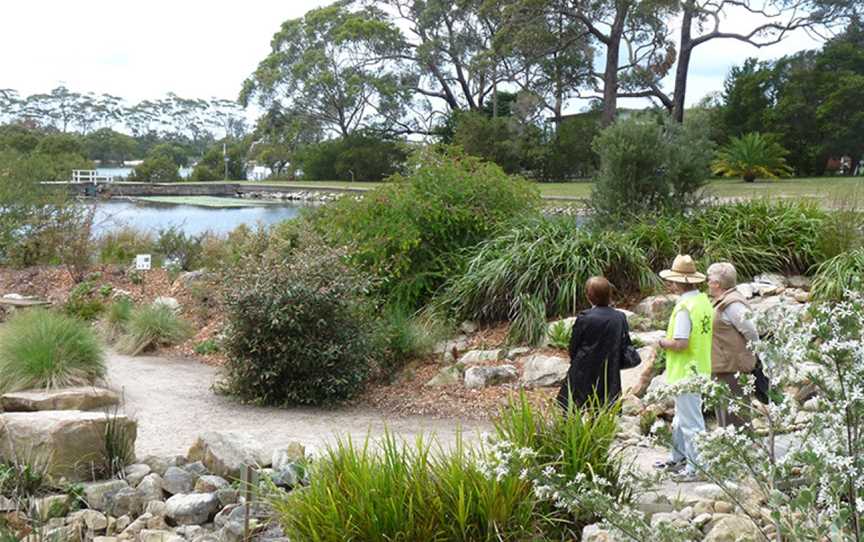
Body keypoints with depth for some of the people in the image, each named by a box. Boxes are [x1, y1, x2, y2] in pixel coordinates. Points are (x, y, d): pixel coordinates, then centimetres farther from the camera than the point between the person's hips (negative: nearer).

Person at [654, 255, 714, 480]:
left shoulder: (685, 307, -22)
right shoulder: (705, 301, 6)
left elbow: (681, 343, -27)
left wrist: (663, 342, -8)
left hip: (686, 373, -10)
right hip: (702, 369, 10)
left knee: (690, 421, 0)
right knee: (681, 417, 22)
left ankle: (698, 466, 8)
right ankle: (678, 459, 33)